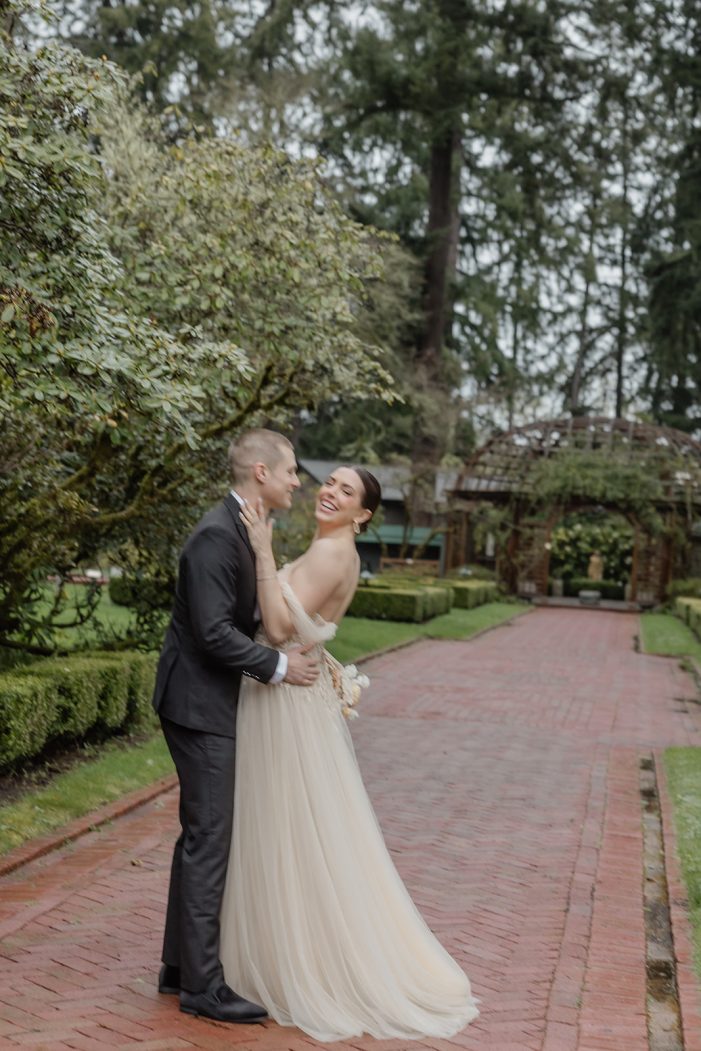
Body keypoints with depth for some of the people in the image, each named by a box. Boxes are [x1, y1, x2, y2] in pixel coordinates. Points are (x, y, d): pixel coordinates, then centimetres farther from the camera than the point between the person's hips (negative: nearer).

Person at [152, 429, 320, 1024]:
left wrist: (303, 655, 11)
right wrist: (278, 666, -17)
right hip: (199, 706, -10)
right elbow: (213, 631, -25)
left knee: (201, 836, 15)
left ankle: (180, 966, 26)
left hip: (211, 705, 10)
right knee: (209, 840, -5)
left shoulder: (244, 532, 12)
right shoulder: (217, 536, -19)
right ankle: (202, 985, 4)